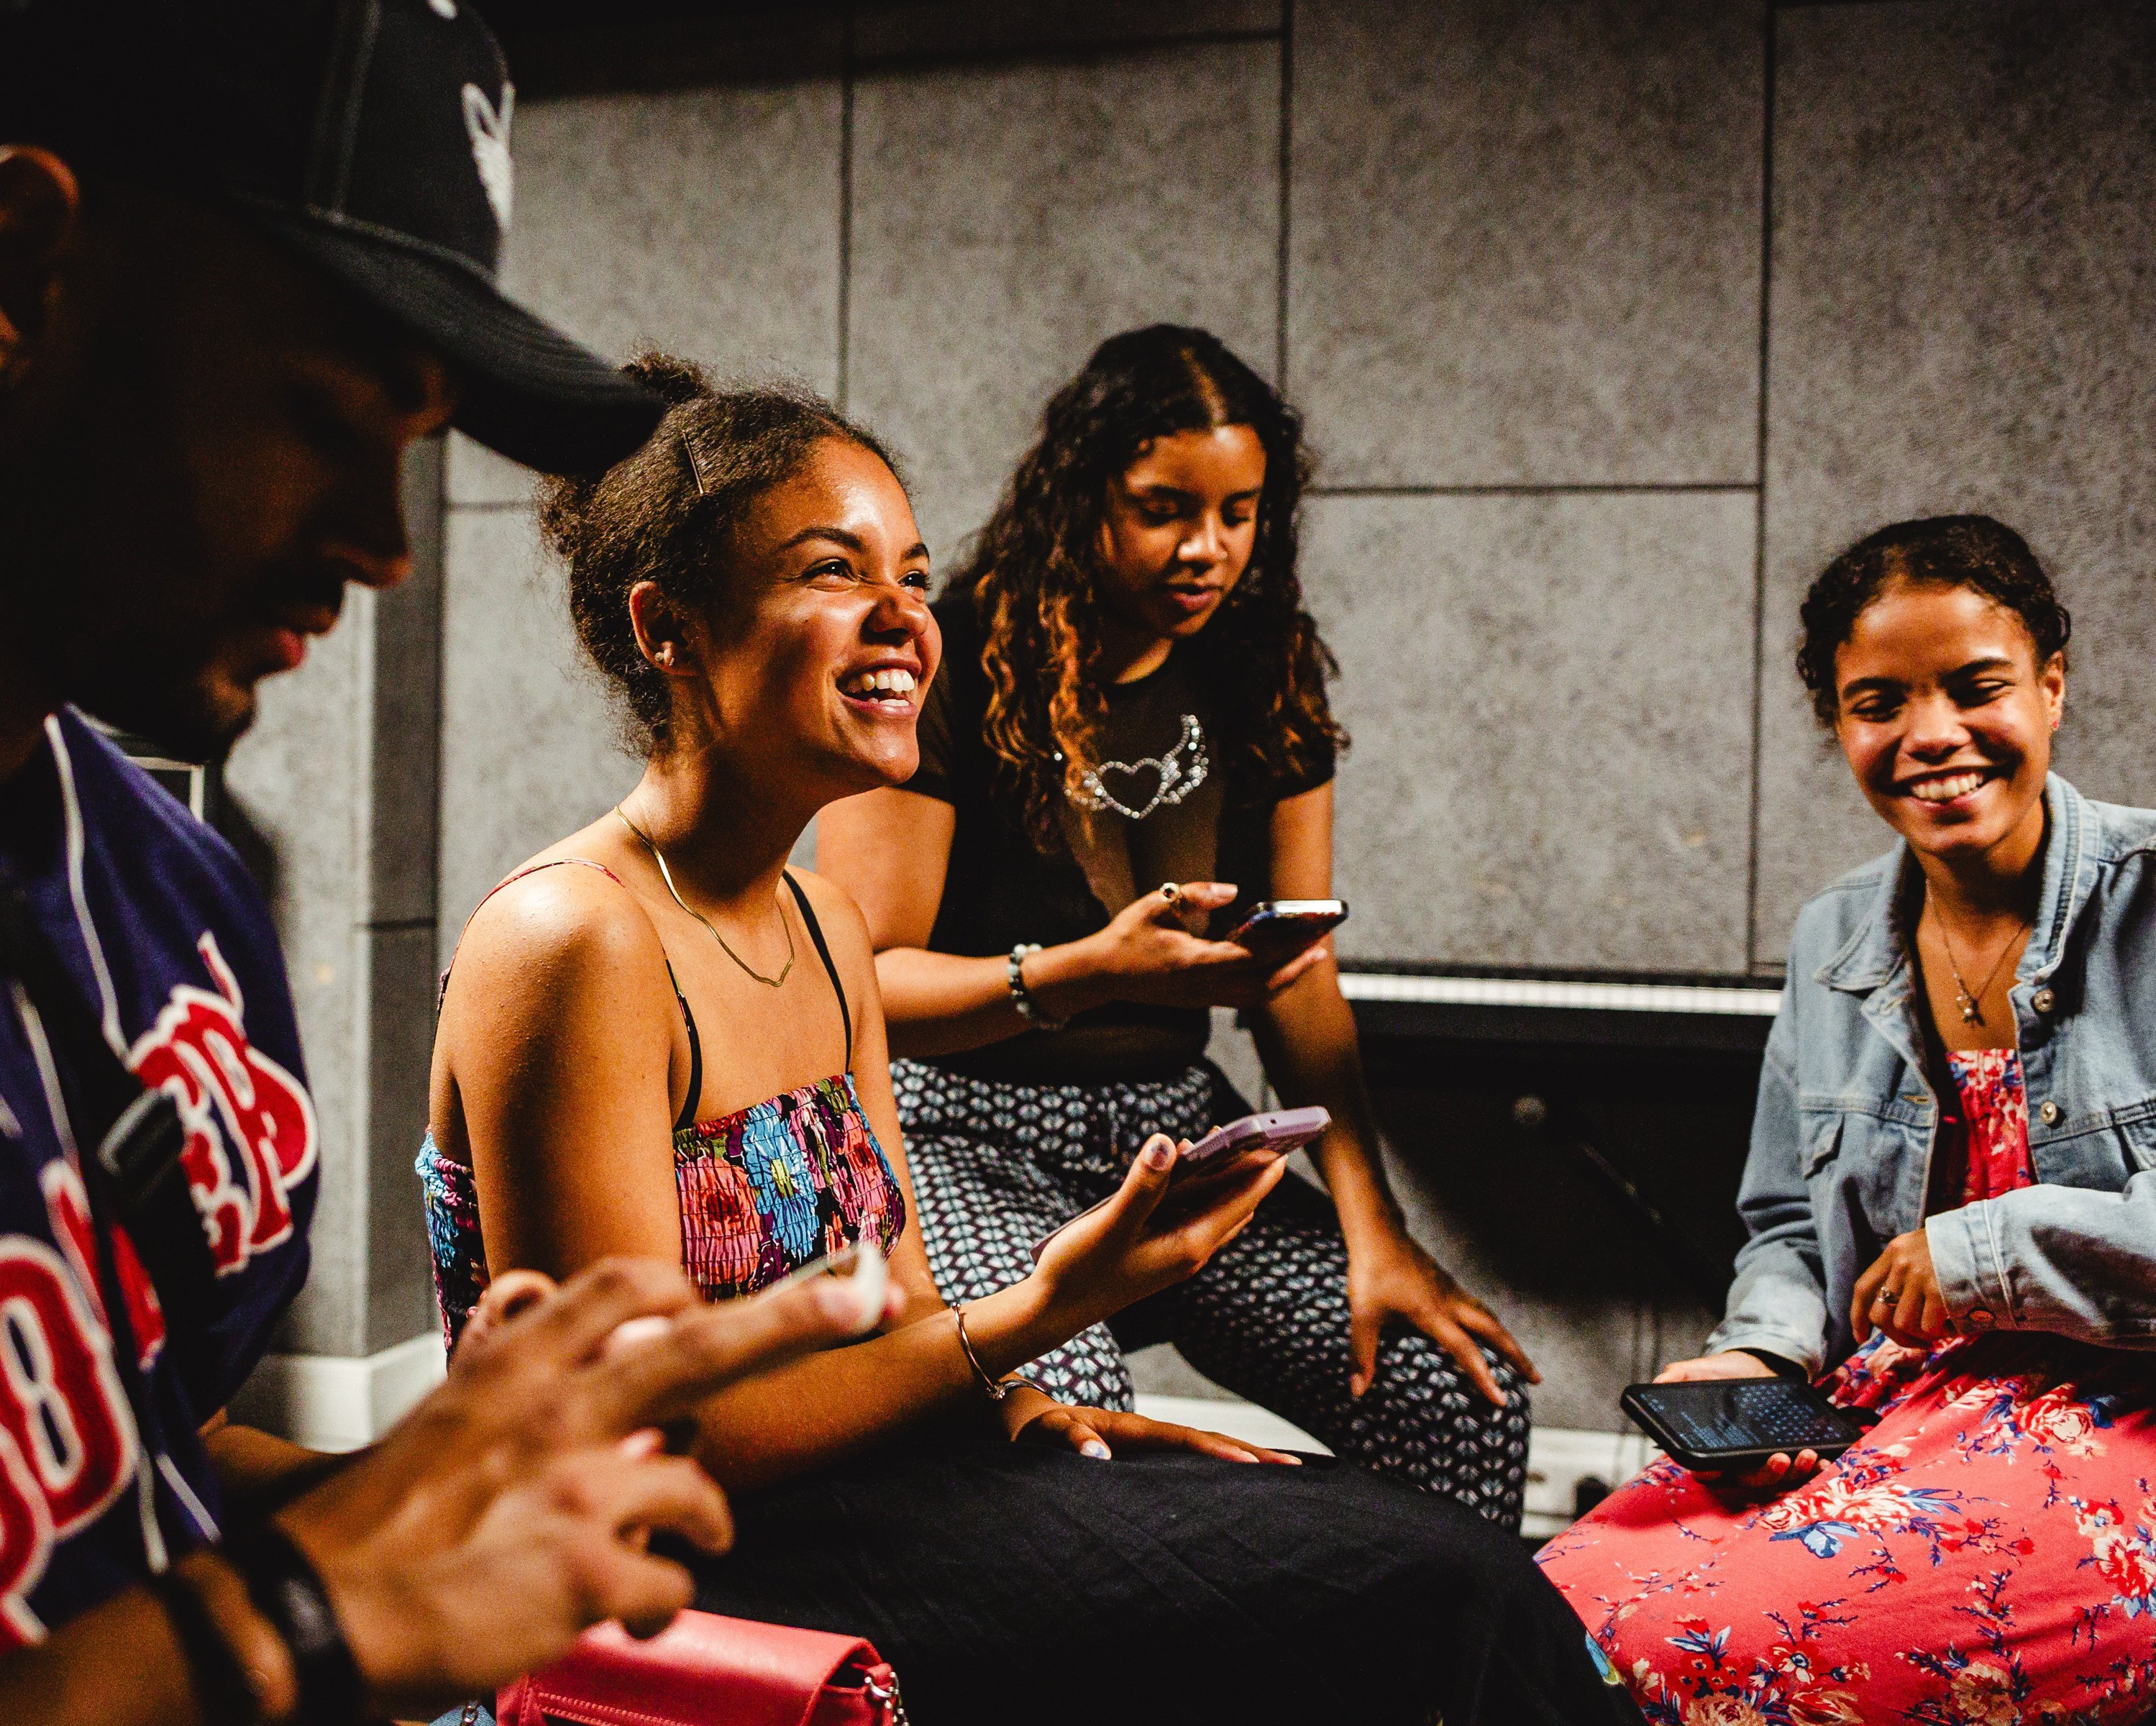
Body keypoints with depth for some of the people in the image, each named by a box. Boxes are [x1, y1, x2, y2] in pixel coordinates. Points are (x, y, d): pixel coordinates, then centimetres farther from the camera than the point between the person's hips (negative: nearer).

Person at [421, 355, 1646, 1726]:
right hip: (687, 1583, -8)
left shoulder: (827, 931, 10)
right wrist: (1036, 1317, -24)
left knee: (1440, 1548, -5)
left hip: (846, 1478, 8)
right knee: (1439, 1587, -16)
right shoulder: (570, 943, -17)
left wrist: (1044, 1420, -7)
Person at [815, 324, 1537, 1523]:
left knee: (1472, 1395, -12)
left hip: (1174, 1123, 5)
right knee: (1061, 1407, -35)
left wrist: (1373, 1231, -8)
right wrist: (1091, 970, -29)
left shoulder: (1259, 678, 6)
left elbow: (1303, 981, 5)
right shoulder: (961, 670, -10)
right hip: (968, 1131, -5)